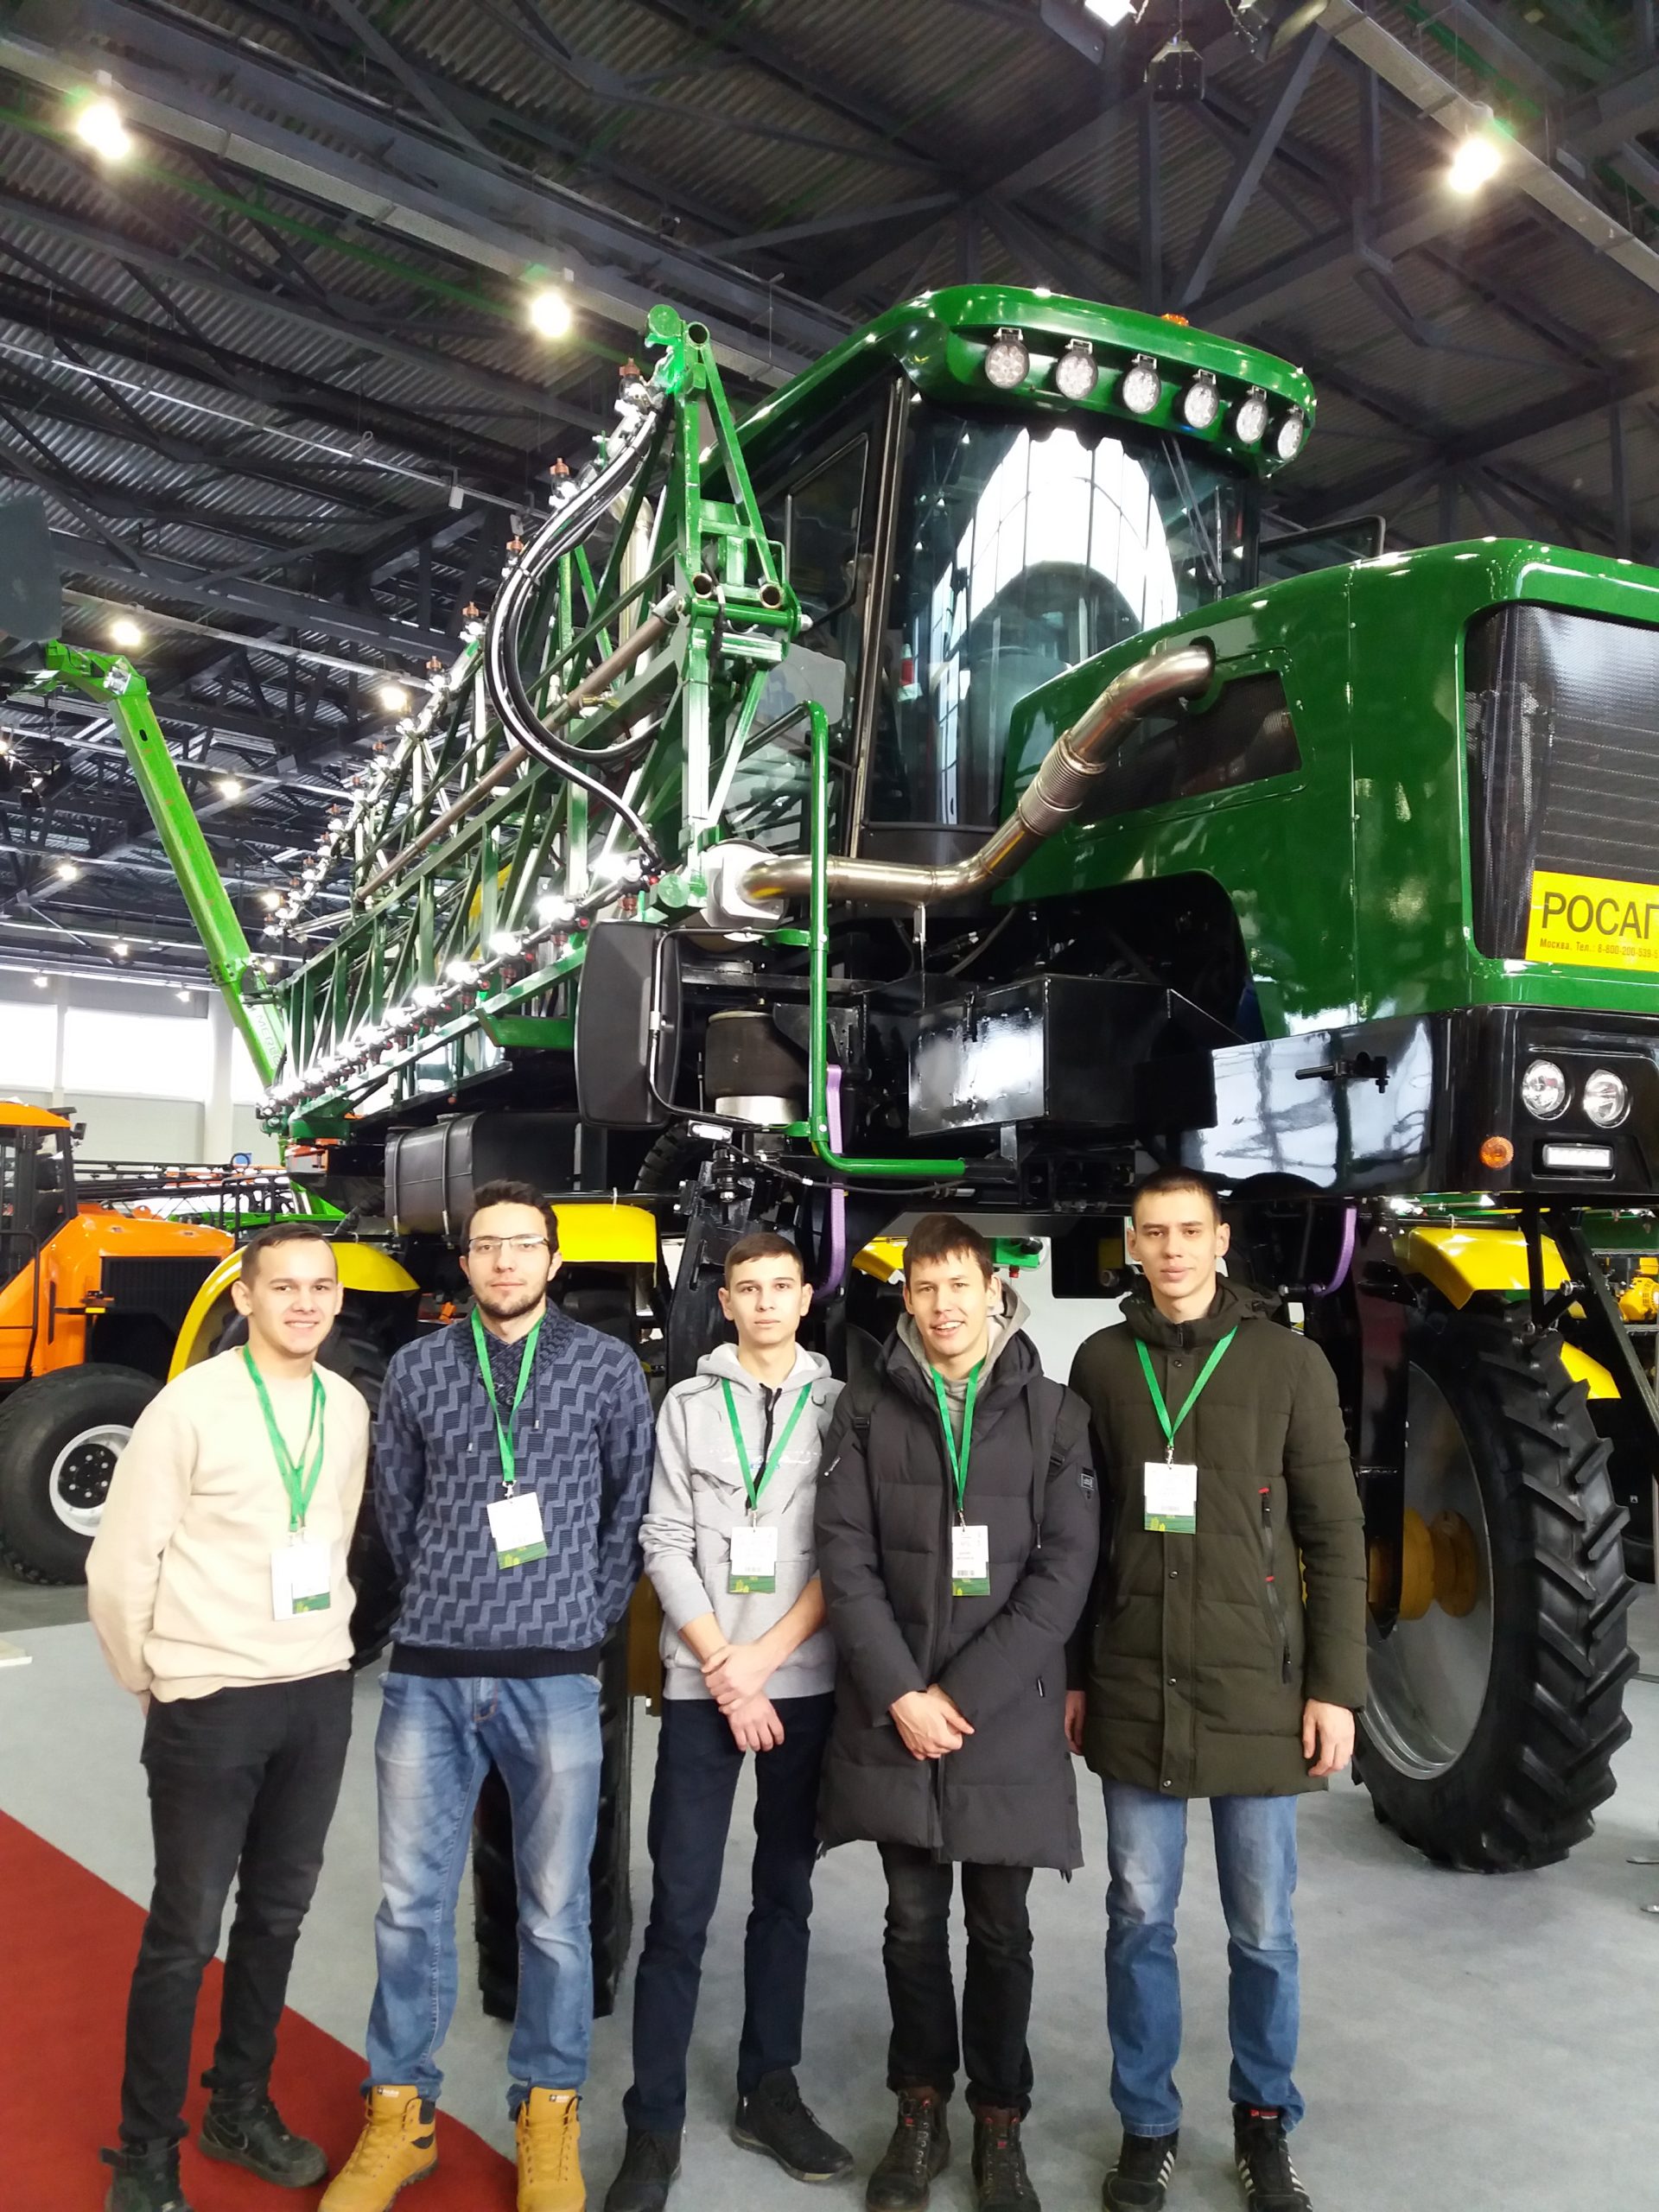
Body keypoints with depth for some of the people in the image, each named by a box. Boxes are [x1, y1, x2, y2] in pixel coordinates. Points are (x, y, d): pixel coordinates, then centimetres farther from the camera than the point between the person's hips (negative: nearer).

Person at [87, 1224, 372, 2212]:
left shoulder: (349, 1408, 2)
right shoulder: (190, 1407, -14)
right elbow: (119, 1567, -8)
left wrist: (322, 1646, 13)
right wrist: (155, 1682, 1)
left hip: (322, 1694, 5)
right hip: (212, 1704, -5)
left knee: (278, 1913, 17)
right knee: (186, 1931, 5)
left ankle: (242, 2109, 35)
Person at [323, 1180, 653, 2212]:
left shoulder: (607, 1366, 0)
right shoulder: (417, 1369, 4)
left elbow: (636, 1501, 6)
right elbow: (396, 1506, 14)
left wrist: (593, 1615, 6)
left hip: (554, 1676, -1)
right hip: (429, 1674, 2)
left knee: (555, 1910, 8)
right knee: (412, 1904, 10)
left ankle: (550, 2116, 25)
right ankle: (401, 2113, 27)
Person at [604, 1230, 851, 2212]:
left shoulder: (840, 1406, 3)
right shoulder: (687, 1404, 3)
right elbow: (667, 1544, -1)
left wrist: (764, 1655, -10)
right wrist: (724, 1672, -9)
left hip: (805, 1685, 1)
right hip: (701, 1686, -1)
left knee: (786, 1894, 12)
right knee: (680, 1909, 0)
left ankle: (770, 2092, 27)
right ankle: (655, 2128, 11)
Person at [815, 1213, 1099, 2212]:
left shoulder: (1054, 1413, 0)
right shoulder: (868, 1409, 2)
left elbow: (1066, 1570, -7)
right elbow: (847, 1561, -3)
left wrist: (962, 1692, -12)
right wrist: (901, 1695, -12)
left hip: (1009, 1717, 0)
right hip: (894, 1715, 1)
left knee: (1001, 1931, 11)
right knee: (915, 1923, 12)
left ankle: (1000, 2125, 29)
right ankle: (921, 2114, 30)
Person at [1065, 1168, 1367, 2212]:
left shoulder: (1289, 1361, -2)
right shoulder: (1102, 1363, 3)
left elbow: (1335, 1532, 0)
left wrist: (1337, 1683, -4)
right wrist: (1072, 1671, 7)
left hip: (1259, 1687, -1)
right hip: (1133, 1689, 1)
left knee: (1263, 1929, 11)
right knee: (1139, 1920, 10)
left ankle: (1265, 2122, 31)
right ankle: (1148, 2124, 28)